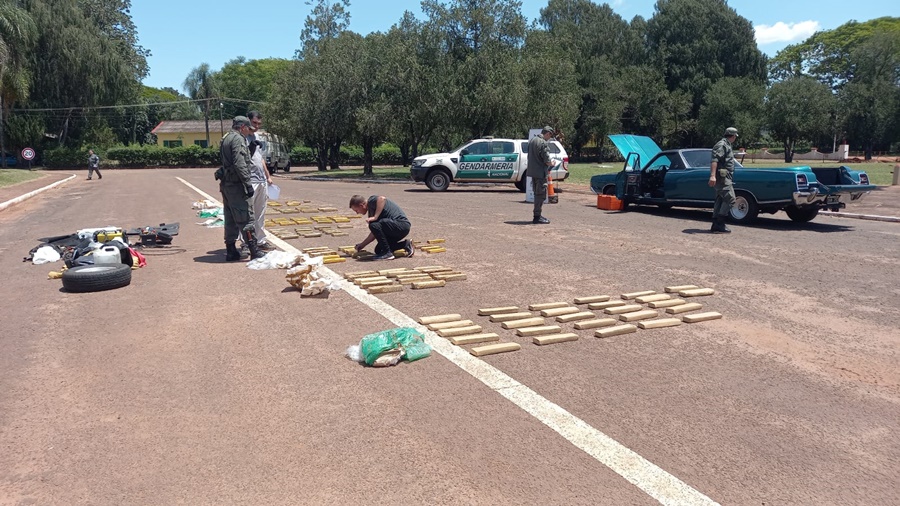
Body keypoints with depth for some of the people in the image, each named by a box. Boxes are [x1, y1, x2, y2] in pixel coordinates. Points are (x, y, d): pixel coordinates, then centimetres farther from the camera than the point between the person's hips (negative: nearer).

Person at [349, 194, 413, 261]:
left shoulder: (371, 201, -8)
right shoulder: (371, 210, 19)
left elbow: (382, 198, -33)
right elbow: (375, 232, 23)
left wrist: (375, 217, -28)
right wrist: (362, 244, 26)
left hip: (401, 224, -11)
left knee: (374, 225, -25)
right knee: (378, 250, 12)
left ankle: (387, 253, -15)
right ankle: (406, 244, 14)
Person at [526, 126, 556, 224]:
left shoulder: (532, 140, 10)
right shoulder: (543, 143, -18)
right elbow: (547, 160, -19)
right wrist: (552, 164, 3)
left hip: (532, 171, 9)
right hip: (540, 172, -9)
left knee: (537, 194, 17)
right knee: (541, 194, -2)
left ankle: (537, 215, 25)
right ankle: (537, 217, 0)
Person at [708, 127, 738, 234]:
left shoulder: (726, 145, 23)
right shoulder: (722, 145, -10)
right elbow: (714, 160, -23)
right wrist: (712, 175, -33)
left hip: (724, 177, 11)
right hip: (722, 177, -11)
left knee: (720, 200, 9)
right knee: (730, 198, -14)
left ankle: (715, 225, 10)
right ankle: (719, 225, -15)